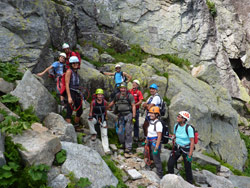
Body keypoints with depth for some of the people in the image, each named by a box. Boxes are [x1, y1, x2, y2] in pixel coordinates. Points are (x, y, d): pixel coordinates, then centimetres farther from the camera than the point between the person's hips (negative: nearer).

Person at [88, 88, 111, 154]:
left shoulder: (105, 102, -8)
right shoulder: (93, 102, -12)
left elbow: (106, 111, 6)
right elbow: (91, 112, -7)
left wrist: (105, 120, 10)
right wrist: (90, 116, -28)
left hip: (102, 119, 1)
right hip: (95, 118, -1)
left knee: (104, 134, -5)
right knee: (89, 120, -35)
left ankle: (106, 149, -2)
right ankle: (93, 133, -13)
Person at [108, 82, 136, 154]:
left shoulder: (130, 96, -4)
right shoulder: (117, 95, 8)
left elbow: (133, 106, -6)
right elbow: (112, 102, 24)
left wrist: (133, 117, -12)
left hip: (128, 115, -4)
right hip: (120, 116, 4)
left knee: (128, 132, -3)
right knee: (119, 131, 3)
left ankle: (128, 147, 5)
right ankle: (123, 143, 26)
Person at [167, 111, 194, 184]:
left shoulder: (189, 128, -21)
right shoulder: (176, 126, -4)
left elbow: (192, 142, -19)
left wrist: (190, 155, -19)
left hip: (186, 149, -5)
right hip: (177, 147, 5)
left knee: (187, 168, 6)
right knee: (170, 164, -2)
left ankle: (190, 183, 28)